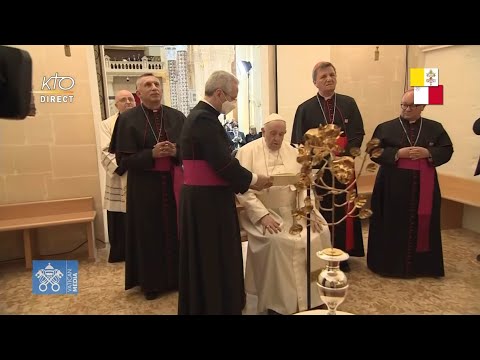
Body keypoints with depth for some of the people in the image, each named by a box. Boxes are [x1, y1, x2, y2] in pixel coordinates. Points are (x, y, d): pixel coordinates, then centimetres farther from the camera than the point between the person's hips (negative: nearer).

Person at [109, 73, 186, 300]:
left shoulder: (177, 117, 5)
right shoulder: (128, 119, -2)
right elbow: (123, 159, -8)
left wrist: (176, 151, -17)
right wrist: (152, 154, -20)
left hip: (174, 183, 3)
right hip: (144, 187, -2)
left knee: (175, 230, 10)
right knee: (149, 234, 6)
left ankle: (177, 277, 28)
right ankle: (151, 283, 23)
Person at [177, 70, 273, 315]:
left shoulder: (201, 115, 13)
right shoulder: (205, 118, -19)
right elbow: (223, 163, -23)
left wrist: (245, 182, 11)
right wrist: (252, 180, -8)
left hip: (204, 198, 10)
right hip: (207, 201, -10)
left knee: (208, 259, 20)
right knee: (214, 259, 4)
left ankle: (204, 305, 36)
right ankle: (216, 306, 21)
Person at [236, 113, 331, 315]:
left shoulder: (293, 152, 10)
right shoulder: (247, 152, -5)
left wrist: (309, 210, -12)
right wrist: (262, 215, -22)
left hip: (293, 211, 5)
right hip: (262, 212, -5)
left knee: (320, 232, -13)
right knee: (277, 241, -29)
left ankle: (313, 295, 4)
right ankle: (279, 302, -8)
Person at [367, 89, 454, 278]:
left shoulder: (435, 128, 9)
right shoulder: (385, 128, 2)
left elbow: (447, 150, 4)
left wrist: (427, 153, -14)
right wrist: (398, 153, -18)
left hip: (424, 187, 2)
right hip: (393, 187, -2)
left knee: (421, 226, 7)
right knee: (392, 226, 1)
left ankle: (420, 264, 22)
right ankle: (390, 263, 14)